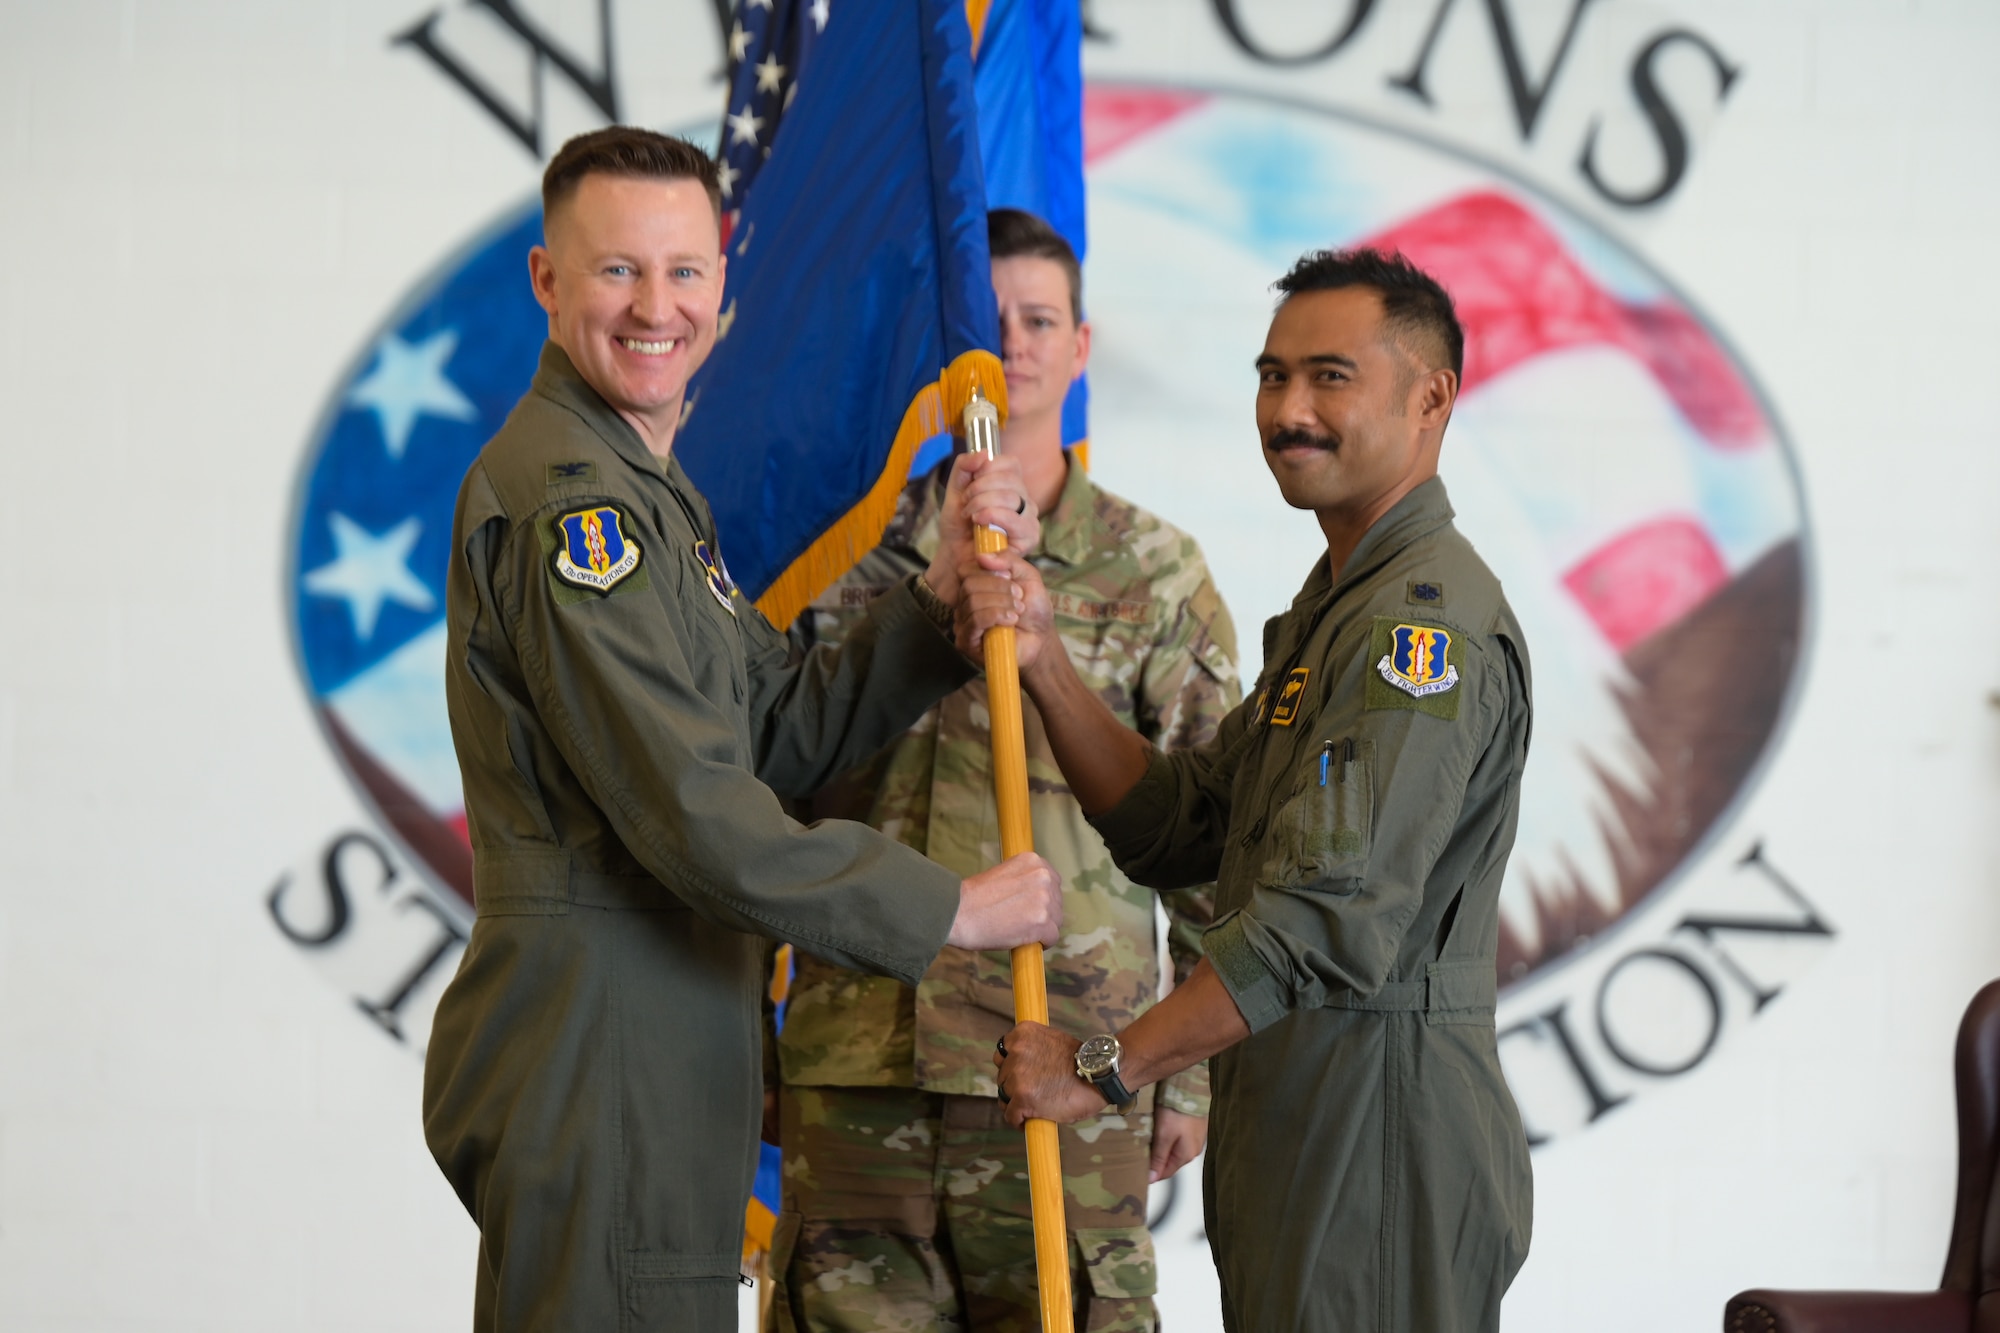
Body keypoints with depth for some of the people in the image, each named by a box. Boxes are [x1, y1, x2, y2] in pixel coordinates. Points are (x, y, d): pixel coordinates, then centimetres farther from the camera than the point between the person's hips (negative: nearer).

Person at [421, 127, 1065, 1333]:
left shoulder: (647, 493, 20)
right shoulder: (564, 496, -15)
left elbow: (787, 734, 14)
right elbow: (697, 815, -20)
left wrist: (945, 593, 1)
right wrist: (946, 909, -12)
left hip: (665, 1069, 10)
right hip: (594, 1072, -10)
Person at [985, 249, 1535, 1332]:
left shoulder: (1428, 621, -16)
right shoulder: (1335, 608, 20)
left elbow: (1334, 917, -24)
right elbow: (1175, 828, 14)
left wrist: (1104, 1068, -19)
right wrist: (1042, 665, 0)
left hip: (1380, 1130, -10)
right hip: (1298, 1123, 10)